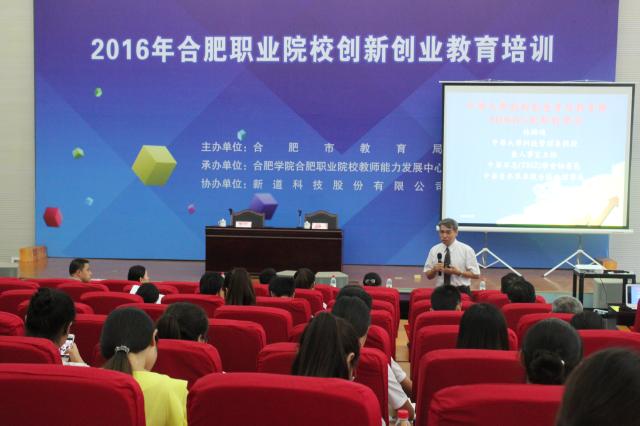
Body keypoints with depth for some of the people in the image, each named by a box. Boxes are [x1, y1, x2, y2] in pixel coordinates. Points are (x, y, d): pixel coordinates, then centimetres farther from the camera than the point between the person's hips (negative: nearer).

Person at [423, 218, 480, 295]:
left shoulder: (466, 250, -1)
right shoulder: (434, 250, 6)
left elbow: (476, 274, -2)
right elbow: (428, 275, 9)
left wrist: (458, 272, -15)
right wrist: (434, 269, -12)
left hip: (461, 291, -2)